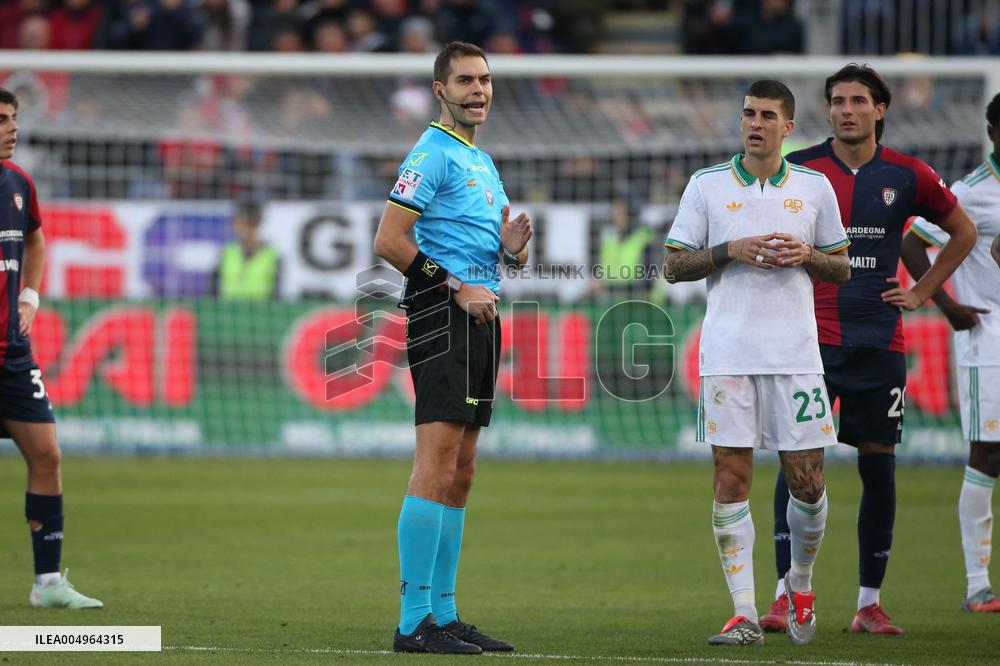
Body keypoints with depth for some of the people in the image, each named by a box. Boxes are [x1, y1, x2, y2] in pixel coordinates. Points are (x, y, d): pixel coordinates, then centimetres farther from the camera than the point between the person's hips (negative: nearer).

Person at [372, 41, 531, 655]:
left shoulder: (483, 162, 22)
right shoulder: (433, 153, -7)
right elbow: (389, 240, -15)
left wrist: (513, 247, 7)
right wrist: (456, 287, -16)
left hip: (480, 314, 10)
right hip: (442, 318, -10)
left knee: (460, 474, 10)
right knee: (437, 463, -15)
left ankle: (444, 613, 14)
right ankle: (414, 622, -17)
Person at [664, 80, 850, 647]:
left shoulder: (815, 188, 9)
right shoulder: (707, 186, 6)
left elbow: (842, 269, 15)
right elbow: (674, 265, 6)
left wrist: (806, 255, -6)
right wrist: (731, 251, -9)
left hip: (796, 354, 1)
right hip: (728, 357, -1)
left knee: (807, 479, -1)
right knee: (732, 477, -6)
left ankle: (802, 583, 26)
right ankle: (745, 614, -4)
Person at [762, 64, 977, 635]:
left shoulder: (905, 175, 3)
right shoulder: (798, 171, -1)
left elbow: (963, 231, 17)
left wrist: (923, 292, 10)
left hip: (879, 341, 2)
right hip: (810, 337, -2)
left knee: (879, 467, 3)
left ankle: (870, 603, 11)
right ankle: (787, 594, -7)